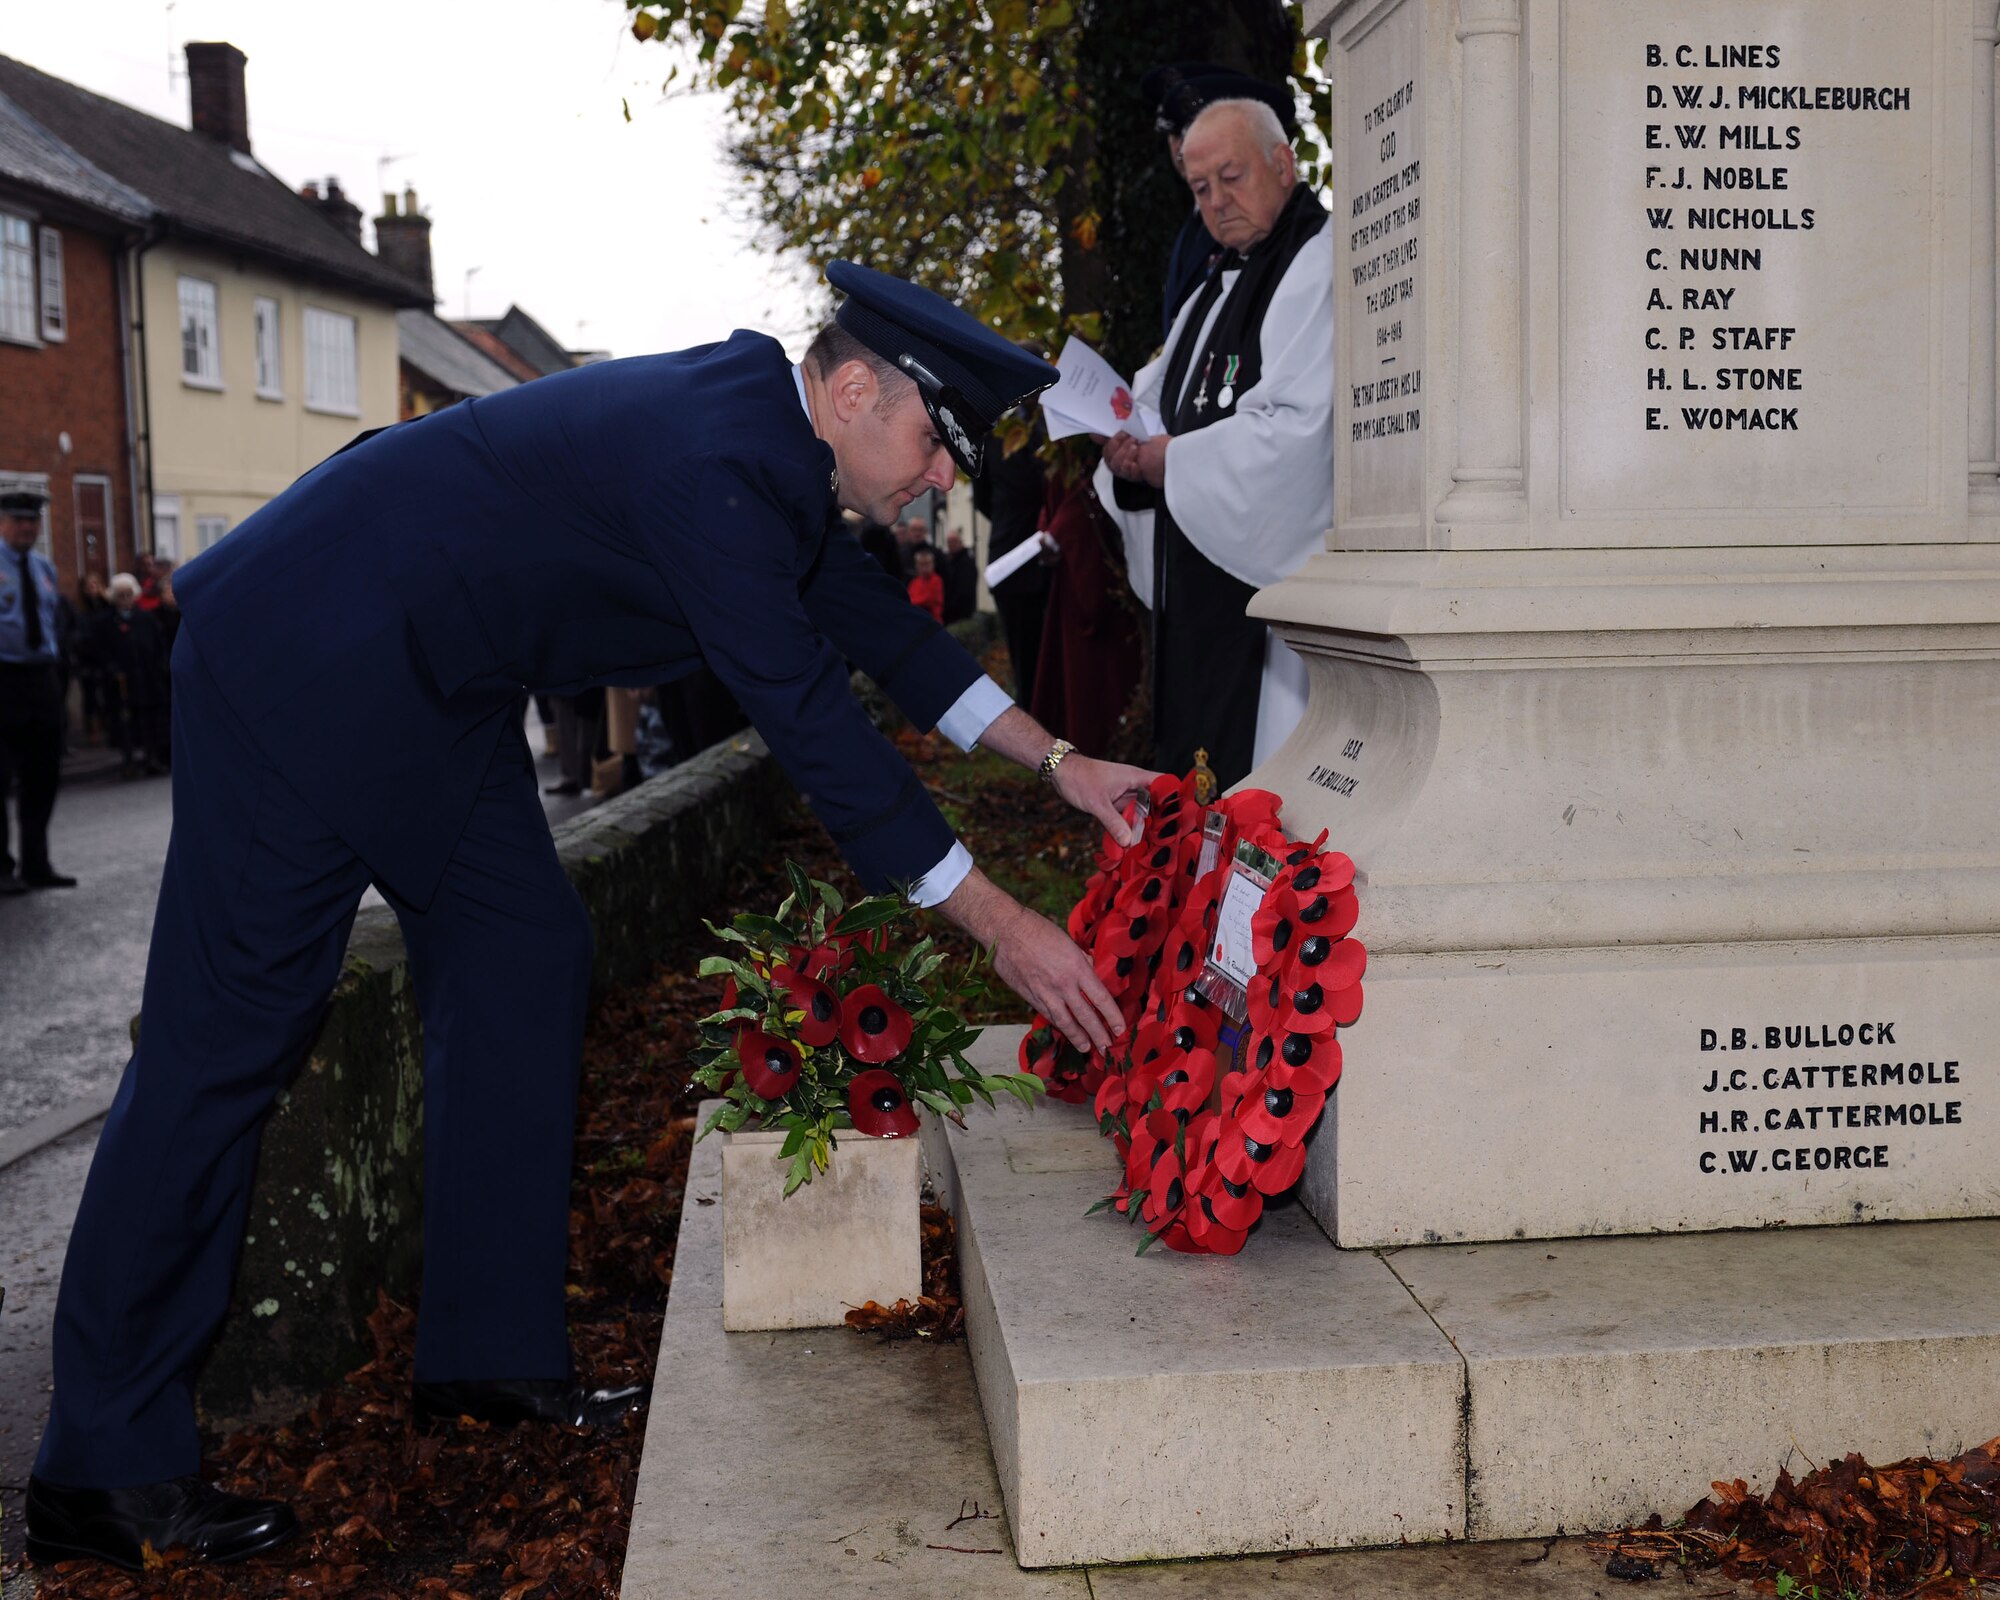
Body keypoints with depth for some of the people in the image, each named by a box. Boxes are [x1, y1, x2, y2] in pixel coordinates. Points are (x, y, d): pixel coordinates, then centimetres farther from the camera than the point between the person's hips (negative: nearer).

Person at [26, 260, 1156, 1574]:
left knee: (523, 958, 9)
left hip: (426, 679, 11)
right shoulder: (713, 464, -26)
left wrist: (1057, 760, 8)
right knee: (232, 1027, -8)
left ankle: (492, 1353, 16)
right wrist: (1003, 928, -21)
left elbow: (876, 619, 14)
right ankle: (105, 1470, 1)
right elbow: (809, 717, -26)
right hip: (302, 659, -11)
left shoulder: (767, 434, 4)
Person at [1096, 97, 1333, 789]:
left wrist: (1176, 459, -14)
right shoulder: (1214, 291, 21)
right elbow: (1159, 400, 21)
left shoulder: (1322, 269, -9)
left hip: (1272, 574, -9)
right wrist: (1129, 450, -3)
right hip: (1196, 576, 9)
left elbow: (1303, 426, -21)